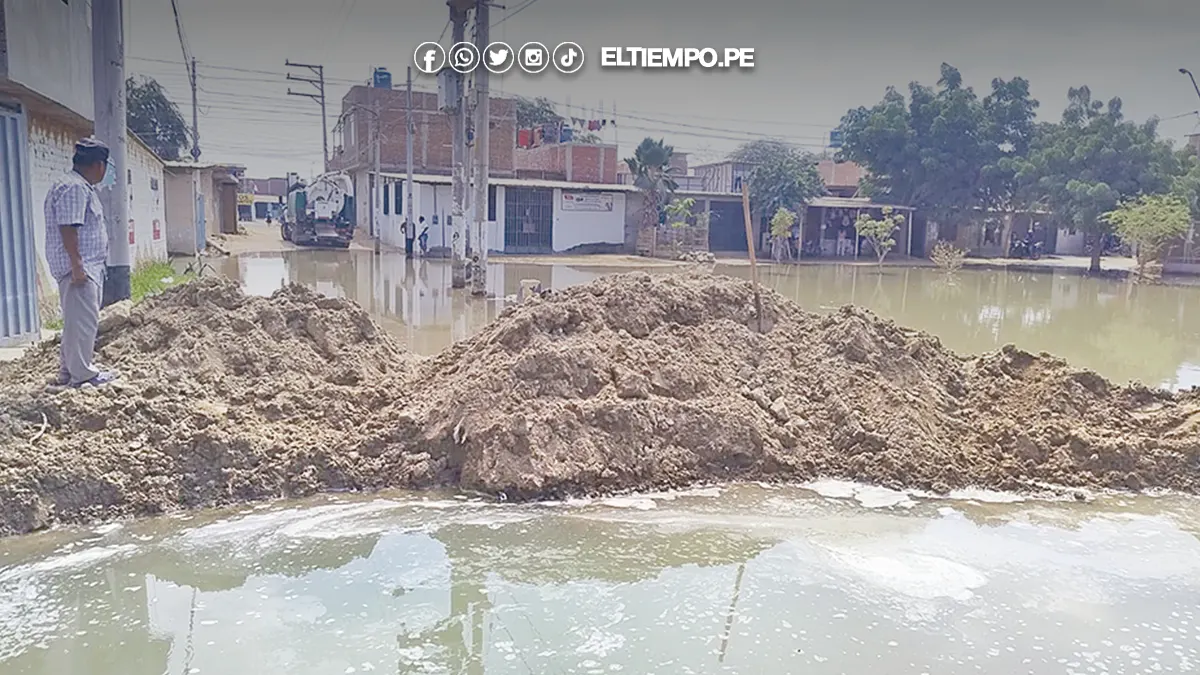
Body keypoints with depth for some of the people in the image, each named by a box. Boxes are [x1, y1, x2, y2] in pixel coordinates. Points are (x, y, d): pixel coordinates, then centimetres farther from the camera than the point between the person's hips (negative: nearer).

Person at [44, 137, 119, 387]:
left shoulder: (81, 187, 19)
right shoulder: (74, 188, -15)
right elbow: (67, 228, -22)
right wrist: (77, 265, -23)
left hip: (88, 266, 11)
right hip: (79, 267, -11)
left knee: (77, 320, 16)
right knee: (82, 319, -7)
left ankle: (69, 371, 24)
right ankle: (81, 374, -2)